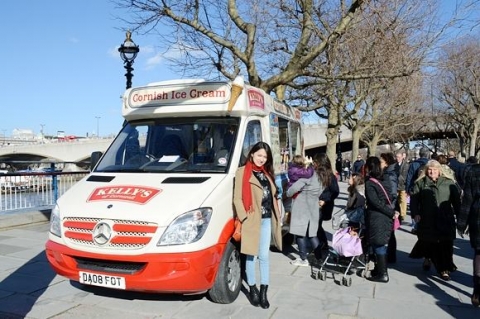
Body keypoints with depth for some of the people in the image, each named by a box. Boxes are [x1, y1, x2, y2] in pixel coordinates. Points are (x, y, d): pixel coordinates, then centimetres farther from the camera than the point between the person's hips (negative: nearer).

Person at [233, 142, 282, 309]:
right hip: (252, 220, -5)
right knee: (251, 256, 4)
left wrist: (276, 216, 12)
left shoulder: (267, 173, 17)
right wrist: (244, 217, -16)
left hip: (267, 219, 6)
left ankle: (263, 292, 17)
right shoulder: (242, 172, -4)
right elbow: (237, 198, -8)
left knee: (264, 256, 9)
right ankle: (253, 289, 20)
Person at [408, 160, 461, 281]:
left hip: (446, 221, 1)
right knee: (429, 242, 6)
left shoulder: (449, 183, 7)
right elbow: (414, 200, 2)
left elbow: (456, 200, 8)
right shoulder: (420, 183, 5)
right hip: (427, 221, 0)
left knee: (445, 244, -1)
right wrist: (416, 214, -9)